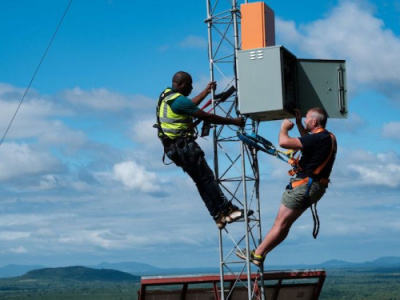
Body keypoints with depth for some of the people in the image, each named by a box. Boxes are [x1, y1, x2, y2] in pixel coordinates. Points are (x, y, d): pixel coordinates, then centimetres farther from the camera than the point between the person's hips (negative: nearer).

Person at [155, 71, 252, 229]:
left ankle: (218, 217, 8)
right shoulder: (179, 100, -17)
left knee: (200, 181, 9)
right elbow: (206, 117, -16)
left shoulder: (166, 95, 13)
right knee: (207, 178, -7)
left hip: (172, 147, 10)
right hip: (183, 145, -10)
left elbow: (190, 105, 32)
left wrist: (206, 91, 39)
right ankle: (228, 210, -7)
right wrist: (233, 121, -9)